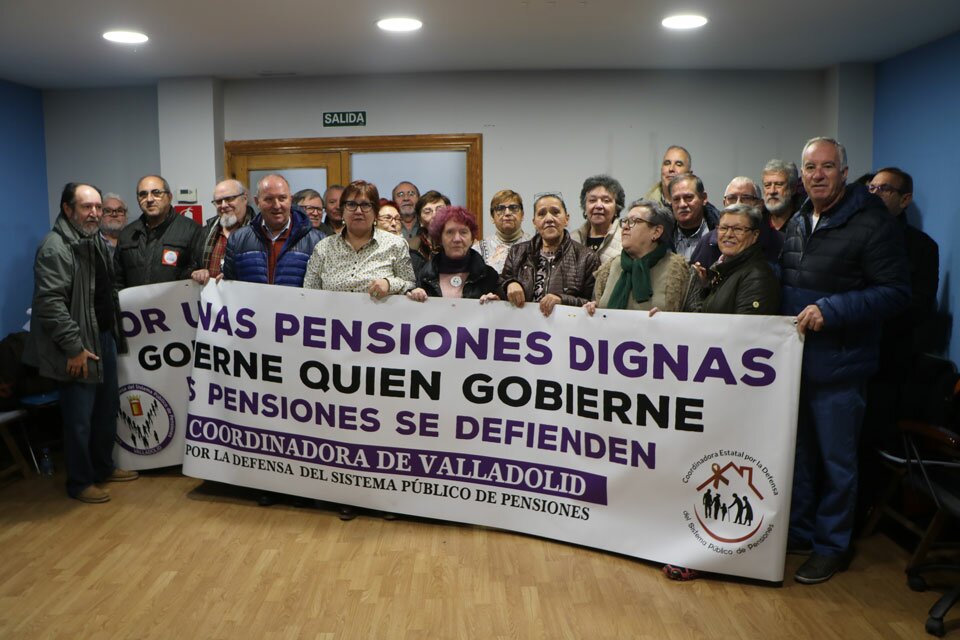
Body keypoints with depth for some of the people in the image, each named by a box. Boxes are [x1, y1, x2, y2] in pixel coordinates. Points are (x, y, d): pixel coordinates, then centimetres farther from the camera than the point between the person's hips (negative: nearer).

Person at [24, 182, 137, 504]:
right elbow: (50, 302, -23)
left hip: (105, 337, 9)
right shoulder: (55, 247, -17)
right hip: (79, 347, -9)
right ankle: (80, 482, 17)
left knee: (107, 407, 19)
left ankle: (104, 467, 35)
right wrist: (74, 347, -22)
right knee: (80, 417, 2)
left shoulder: (95, 240, 12)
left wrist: (115, 331, 17)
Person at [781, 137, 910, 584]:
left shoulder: (872, 224, -11)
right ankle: (799, 531, 33)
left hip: (838, 367, -7)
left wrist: (830, 310, -23)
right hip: (794, 361, 7)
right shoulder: (797, 223, 11)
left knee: (836, 460, 6)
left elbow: (895, 293, -15)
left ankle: (832, 546, 22)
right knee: (797, 453, 17)